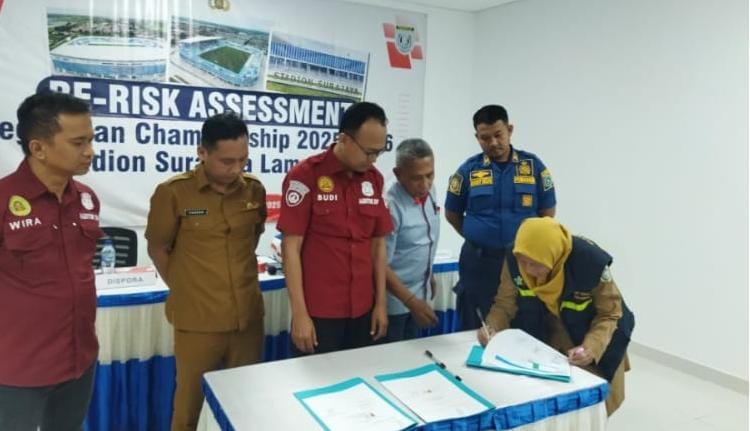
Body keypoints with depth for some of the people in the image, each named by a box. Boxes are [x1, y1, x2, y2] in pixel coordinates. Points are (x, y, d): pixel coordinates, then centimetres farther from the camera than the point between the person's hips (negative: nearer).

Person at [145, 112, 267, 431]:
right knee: (190, 405, 15)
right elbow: (157, 249, 1)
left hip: (248, 317, 3)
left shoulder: (255, 190, 0)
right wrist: (185, 289, 5)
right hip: (197, 321, -3)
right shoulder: (174, 192, -11)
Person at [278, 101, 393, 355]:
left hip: (362, 311, 5)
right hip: (318, 312, -5)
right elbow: (291, 247, -11)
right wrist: (299, 313, -13)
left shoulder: (374, 179, 4)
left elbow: (378, 243, 9)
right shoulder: (305, 175, -11)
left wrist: (380, 302, 8)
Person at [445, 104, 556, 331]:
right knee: (475, 331, 10)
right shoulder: (469, 170, -2)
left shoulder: (533, 165, -1)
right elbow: (452, 214, 7)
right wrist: (478, 238, 7)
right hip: (479, 262, 0)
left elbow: (547, 212, 7)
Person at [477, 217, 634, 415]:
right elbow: (505, 303, -14)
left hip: (593, 336, -2)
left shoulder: (591, 261, -35)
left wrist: (592, 348, -37)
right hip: (544, 337, 2)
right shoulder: (513, 258, -27)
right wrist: (492, 327, -34)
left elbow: (609, 315, -21)